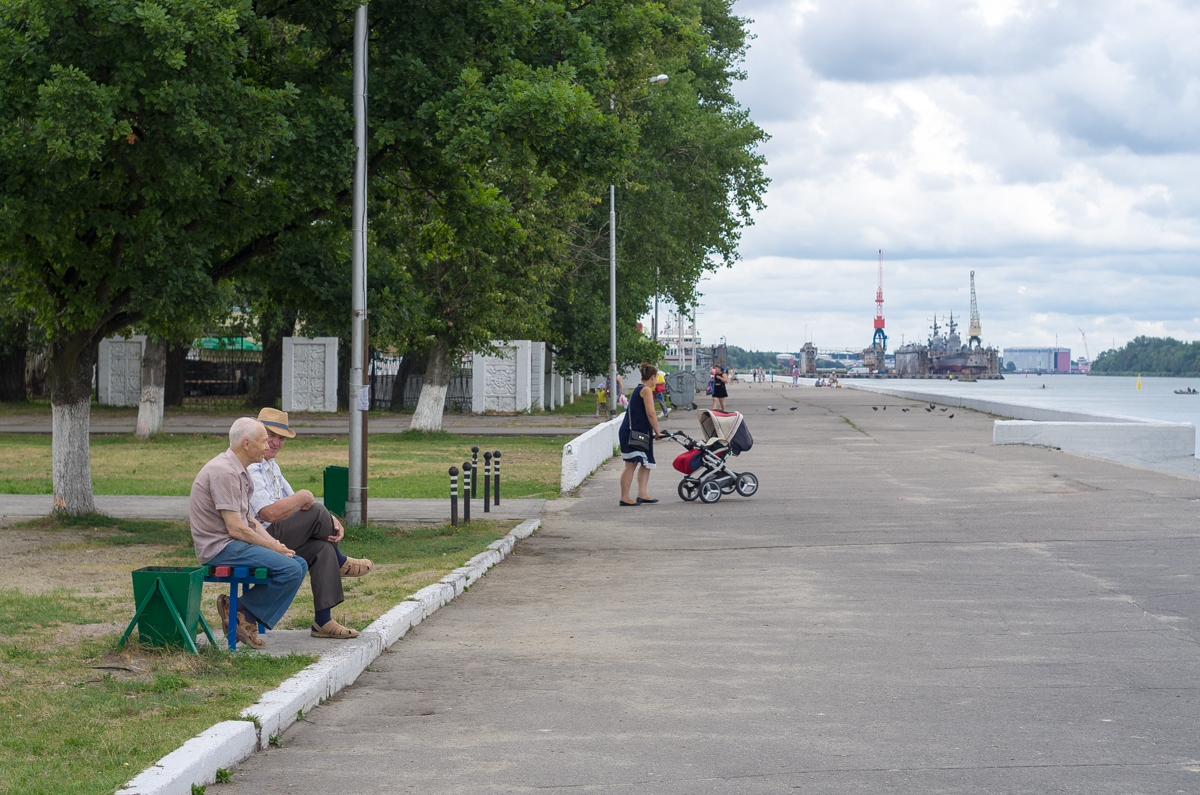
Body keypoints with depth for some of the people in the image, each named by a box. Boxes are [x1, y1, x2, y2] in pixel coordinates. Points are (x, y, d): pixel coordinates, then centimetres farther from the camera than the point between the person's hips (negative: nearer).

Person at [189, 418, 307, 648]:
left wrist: (275, 543, 4)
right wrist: (273, 548, -10)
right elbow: (236, 528, -21)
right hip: (220, 547, -11)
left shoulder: (239, 471, 15)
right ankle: (240, 613, -7)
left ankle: (245, 618, 0)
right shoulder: (224, 473, -19)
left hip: (236, 543, 11)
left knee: (299, 565, 2)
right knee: (290, 570, -21)